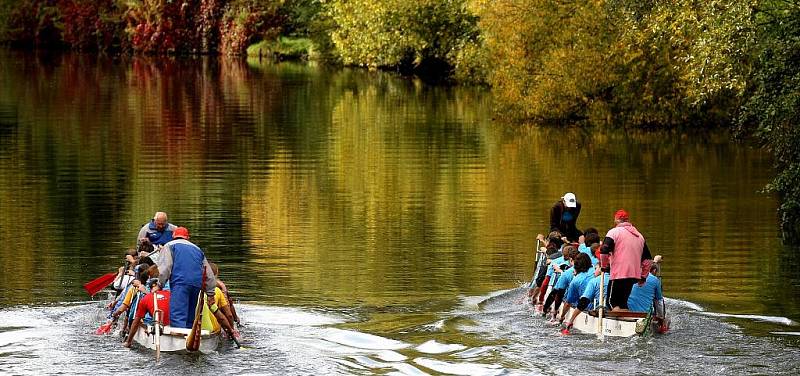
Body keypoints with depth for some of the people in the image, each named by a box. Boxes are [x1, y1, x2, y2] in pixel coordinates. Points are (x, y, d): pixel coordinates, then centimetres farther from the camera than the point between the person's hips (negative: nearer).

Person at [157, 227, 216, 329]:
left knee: (177, 317, -17)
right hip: (197, 284, 5)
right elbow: (209, 275, 29)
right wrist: (210, 294, 31)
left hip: (180, 282, -5)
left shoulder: (170, 246, 16)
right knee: (190, 318, 11)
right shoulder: (197, 249, 31)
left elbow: (164, 269, 0)